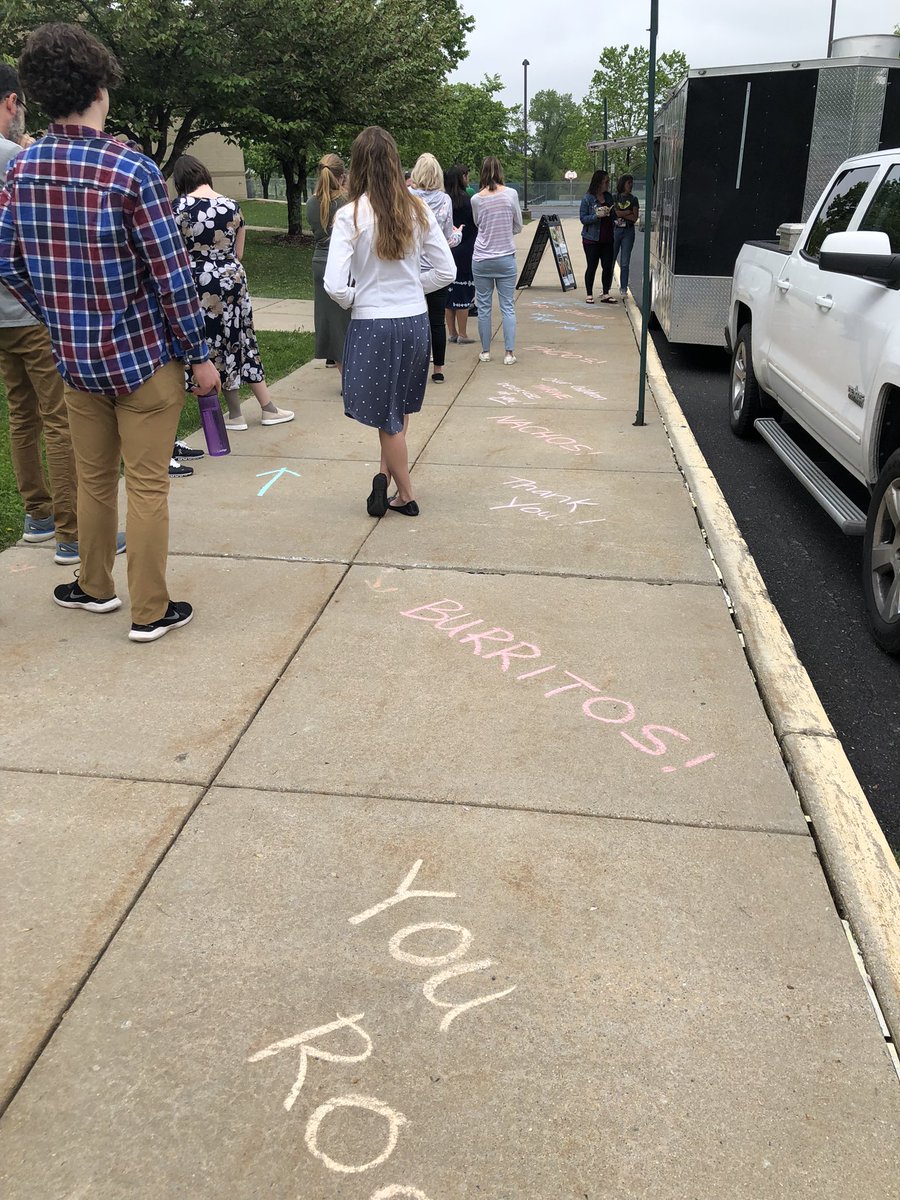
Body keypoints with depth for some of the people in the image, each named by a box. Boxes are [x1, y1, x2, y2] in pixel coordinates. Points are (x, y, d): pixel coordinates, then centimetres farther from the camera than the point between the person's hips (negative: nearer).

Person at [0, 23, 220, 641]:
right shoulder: (133, 171, -17)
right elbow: (173, 277, -17)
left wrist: (59, 320, 18)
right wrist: (200, 355, -7)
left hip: (75, 359, 5)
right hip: (143, 357, -5)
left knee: (94, 479, 20)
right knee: (148, 486, 4)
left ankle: (95, 587, 35)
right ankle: (149, 611, 13)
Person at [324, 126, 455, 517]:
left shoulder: (351, 215, -12)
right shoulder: (418, 210, -1)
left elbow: (335, 286, -19)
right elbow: (447, 271, 3)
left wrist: (355, 299, 1)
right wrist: (411, 286, 13)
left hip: (372, 324, -3)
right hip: (415, 320, 4)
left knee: (387, 415, 12)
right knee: (399, 409, 23)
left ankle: (405, 495, 22)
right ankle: (386, 475, 21)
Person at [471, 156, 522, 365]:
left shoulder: (476, 199, -4)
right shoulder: (511, 194, -5)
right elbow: (518, 226, 3)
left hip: (481, 259, 0)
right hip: (506, 257, 0)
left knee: (484, 306, 9)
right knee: (508, 306, 4)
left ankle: (485, 351, 14)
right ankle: (509, 353, 1)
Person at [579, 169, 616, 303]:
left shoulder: (608, 197, 11)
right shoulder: (587, 198, -7)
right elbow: (583, 218, -10)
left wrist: (613, 211, 1)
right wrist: (597, 215, -22)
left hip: (607, 239, 5)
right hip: (592, 239, -5)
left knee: (608, 266, 4)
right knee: (592, 266, 1)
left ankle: (606, 294, 13)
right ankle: (589, 295, 11)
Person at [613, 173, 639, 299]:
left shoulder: (633, 199, 10)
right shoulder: (614, 198, 6)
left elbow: (635, 218, -1)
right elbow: (614, 213, -8)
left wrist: (620, 214, -7)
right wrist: (628, 212, -8)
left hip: (628, 232, 1)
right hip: (615, 230, -1)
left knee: (625, 263, 1)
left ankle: (623, 289, 7)